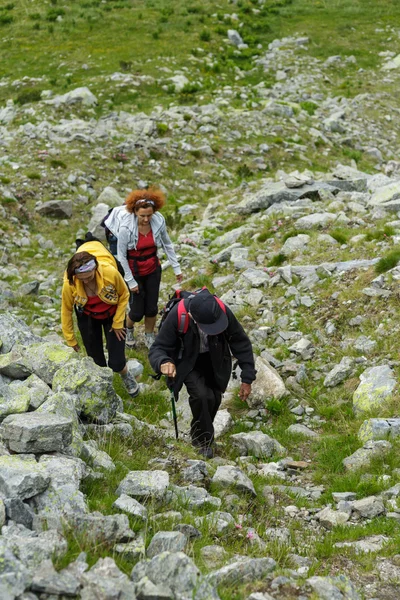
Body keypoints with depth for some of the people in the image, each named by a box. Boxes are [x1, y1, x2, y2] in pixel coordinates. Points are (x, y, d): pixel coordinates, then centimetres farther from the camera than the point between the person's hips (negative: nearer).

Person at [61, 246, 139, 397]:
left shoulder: (110, 272, -35)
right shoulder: (69, 284, -30)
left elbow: (124, 295, -13)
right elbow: (66, 311, -11)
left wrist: (118, 323, -9)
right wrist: (70, 340, -2)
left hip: (112, 315, -1)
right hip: (88, 318, 1)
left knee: (116, 362, -3)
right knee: (96, 360, 3)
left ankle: (126, 376, 33)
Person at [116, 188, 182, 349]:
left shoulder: (159, 221, -17)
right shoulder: (126, 228, -27)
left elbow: (167, 245, -1)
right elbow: (121, 256, -16)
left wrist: (176, 268, 3)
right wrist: (131, 281, -12)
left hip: (153, 270, 3)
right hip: (134, 272, -3)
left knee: (152, 308, 11)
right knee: (137, 312, 5)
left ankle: (149, 337, 37)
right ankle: (128, 329, 40)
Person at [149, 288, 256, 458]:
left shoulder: (224, 312, -29)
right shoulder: (177, 316, -36)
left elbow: (241, 343, -14)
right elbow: (157, 349, -26)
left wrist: (247, 379, -14)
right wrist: (163, 362, -50)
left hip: (215, 362, 3)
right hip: (188, 363, -3)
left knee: (214, 398, 6)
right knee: (202, 396, -24)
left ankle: (203, 434, 38)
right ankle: (202, 440, 2)